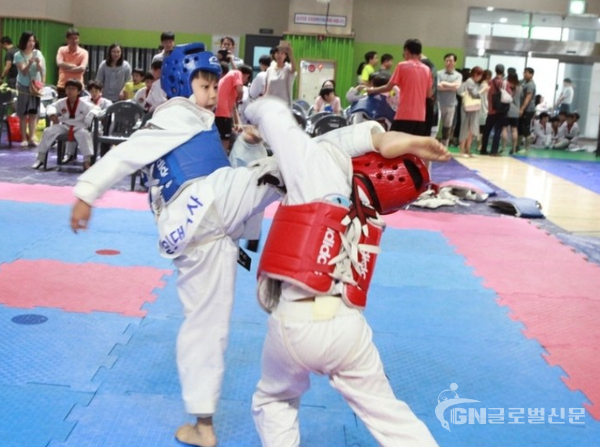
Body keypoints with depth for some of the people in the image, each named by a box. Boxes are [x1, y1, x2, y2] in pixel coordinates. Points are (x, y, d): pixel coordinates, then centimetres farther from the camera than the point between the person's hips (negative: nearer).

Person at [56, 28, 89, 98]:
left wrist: (66, 67, -12)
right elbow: (59, 63, -14)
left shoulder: (84, 52, -2)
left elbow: (82, 68, -16)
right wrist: (74, 66, -12)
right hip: (62, 87, 1)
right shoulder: (62, 50, 3)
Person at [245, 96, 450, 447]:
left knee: (274, 403, 26)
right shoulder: (369, 217, 12)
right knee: (388, 413, 19)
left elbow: (273, 114, 3)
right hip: (346, 325, 3)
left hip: (292, 323, -3)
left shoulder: (320, 170, -5)